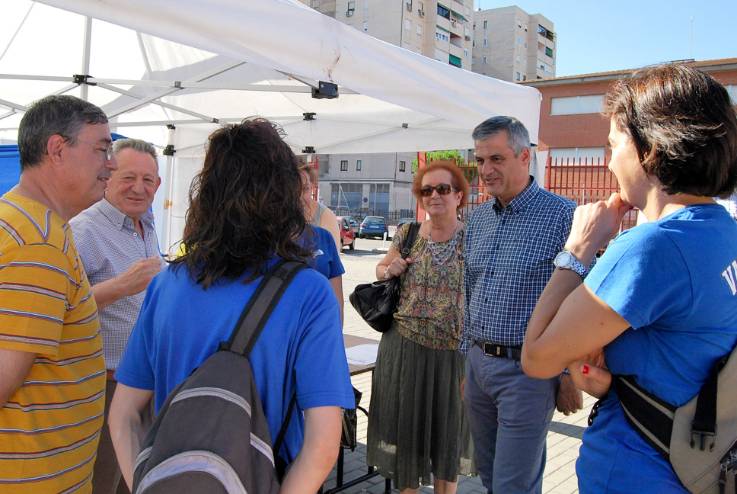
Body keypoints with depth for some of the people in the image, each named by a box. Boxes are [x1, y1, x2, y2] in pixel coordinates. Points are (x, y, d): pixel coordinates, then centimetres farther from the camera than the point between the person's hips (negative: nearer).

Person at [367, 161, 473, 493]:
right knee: (406, 423, 13)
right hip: (405, 345, 2)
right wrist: (389, 270, -6)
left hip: (453, 351, -2)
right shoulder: (407, 233, 2)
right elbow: (381, 269, 16)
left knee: (447, 426, 14)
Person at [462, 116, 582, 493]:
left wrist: (571, 375, -11)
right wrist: (467, 358, 16)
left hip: (527, 369, -7)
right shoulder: (477, 219, 9)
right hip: (478, 363, 7)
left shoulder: (562, 216, -12)